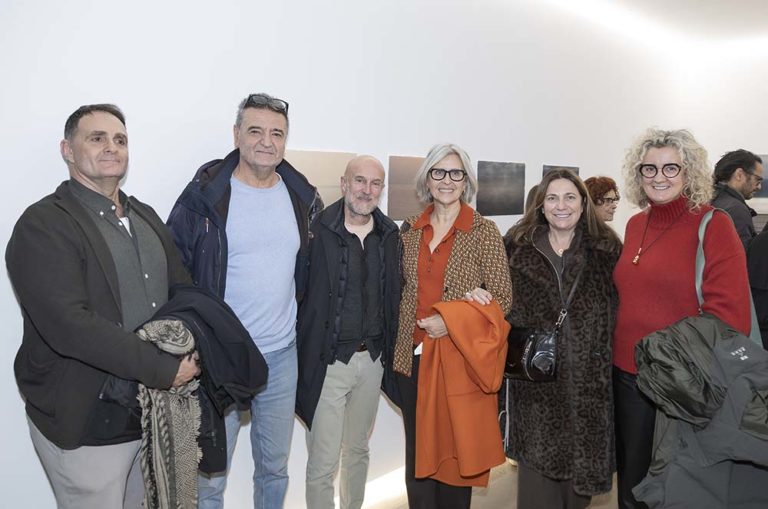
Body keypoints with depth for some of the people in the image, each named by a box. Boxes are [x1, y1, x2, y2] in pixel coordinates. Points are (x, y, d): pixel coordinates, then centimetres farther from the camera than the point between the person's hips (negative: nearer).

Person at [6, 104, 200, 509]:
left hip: (154, 409, 7)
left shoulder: (145, 217, 11)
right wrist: (163, 369, -22)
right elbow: (69, 326, -24)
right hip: (85, 425, -6)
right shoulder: (43, 225, -13)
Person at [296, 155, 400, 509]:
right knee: (322, 463, 5)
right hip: (329, 361, -5)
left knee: (358, 450, 23)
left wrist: (389, 350, 7)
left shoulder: (390, 234, 4)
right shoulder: (318, 230, -14)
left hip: (372, 360, 5)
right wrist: (307, 357, -15)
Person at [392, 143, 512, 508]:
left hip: (461, 358, -3)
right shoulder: (410, 230, 8)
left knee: (456, 453, 7)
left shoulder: (484, 231, -3)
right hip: (413, 356, 4)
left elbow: (502, 298, -4)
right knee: (417, 454, 11)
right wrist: (464, 298, -7)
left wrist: (451, 321, -16)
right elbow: (403, 289, 9)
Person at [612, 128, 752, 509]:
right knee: (632, 477, 19)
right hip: (628, 371, 5)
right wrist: (622, 348, 10)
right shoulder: (635, 224, 7)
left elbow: (729, 312, -15)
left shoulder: (713, 224, -11)